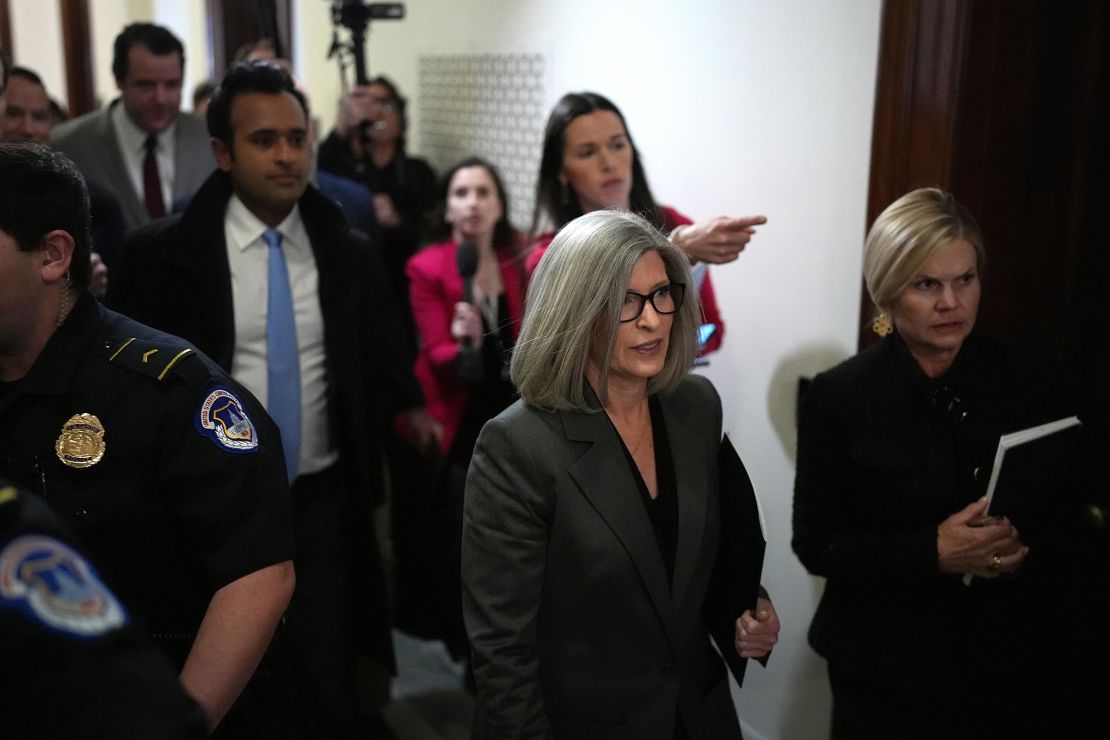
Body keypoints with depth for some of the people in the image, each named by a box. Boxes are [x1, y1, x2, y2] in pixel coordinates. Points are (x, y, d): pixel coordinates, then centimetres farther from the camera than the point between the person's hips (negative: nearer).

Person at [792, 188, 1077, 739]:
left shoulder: (1020, 380, -2)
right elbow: (817, 543, -11)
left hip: (1007, 653, 3)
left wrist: (1023, 543, -17)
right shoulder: (838, 397, -11)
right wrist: (932, 552, -23)